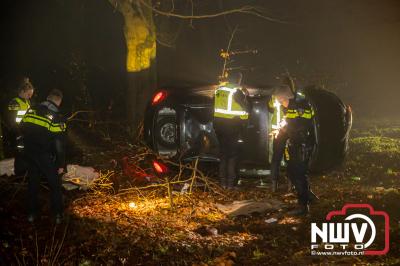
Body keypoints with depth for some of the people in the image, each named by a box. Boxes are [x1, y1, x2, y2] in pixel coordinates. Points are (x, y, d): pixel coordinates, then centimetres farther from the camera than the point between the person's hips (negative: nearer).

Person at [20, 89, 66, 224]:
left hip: (30, 154, 5)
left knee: (33, 183, 19)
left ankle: (32, 213, 27)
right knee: (55, 185, 12)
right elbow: (59, 145, -14)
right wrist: (61, 164, -6)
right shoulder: (57, 118, -15)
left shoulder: (31, 110, 0)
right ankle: (58, 215, 16)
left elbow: (22, 129, 8)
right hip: (46, 157, -4)